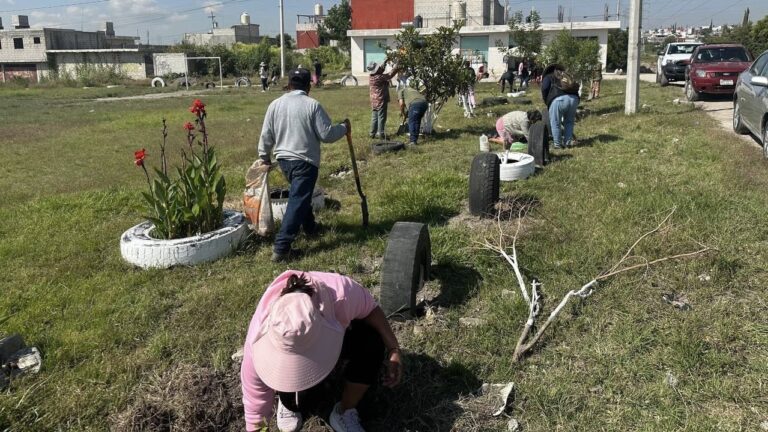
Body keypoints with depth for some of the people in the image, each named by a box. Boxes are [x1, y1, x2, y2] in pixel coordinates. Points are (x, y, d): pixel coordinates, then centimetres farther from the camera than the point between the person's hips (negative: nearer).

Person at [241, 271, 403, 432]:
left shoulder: (341, 294, -43)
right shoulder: (258, 338, -40)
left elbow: (371, 309, -19)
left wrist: (393, 349, -23)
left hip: (335, 338, 2)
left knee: (372, 341, -28)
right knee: (300, 400, -29)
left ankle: (344, 413, -7)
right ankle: (288, 401, 10)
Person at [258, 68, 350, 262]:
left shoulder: (275, 104, 3)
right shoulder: (312, 105, -11)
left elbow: (266, 136, 8)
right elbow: (327, 134, -10)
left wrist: (264, 157, 22)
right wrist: (344, 128, 8)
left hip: (283, 159, 6)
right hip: (305, 161, -6)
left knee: (300, 195, 27)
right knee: (297, 202, -7)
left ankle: (310, 227, 44)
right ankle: (281, 248, -11)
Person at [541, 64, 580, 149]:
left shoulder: (548, 76, 22)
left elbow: (544, 89, 4)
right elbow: (576, 87, 28)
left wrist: (547, 102, 19)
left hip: (558, 99, -5)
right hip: (574, 98, 5)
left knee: (555, 123, 12)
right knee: (569, 122, 24)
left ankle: (557, 144, 18)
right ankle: (568, 142, 27)